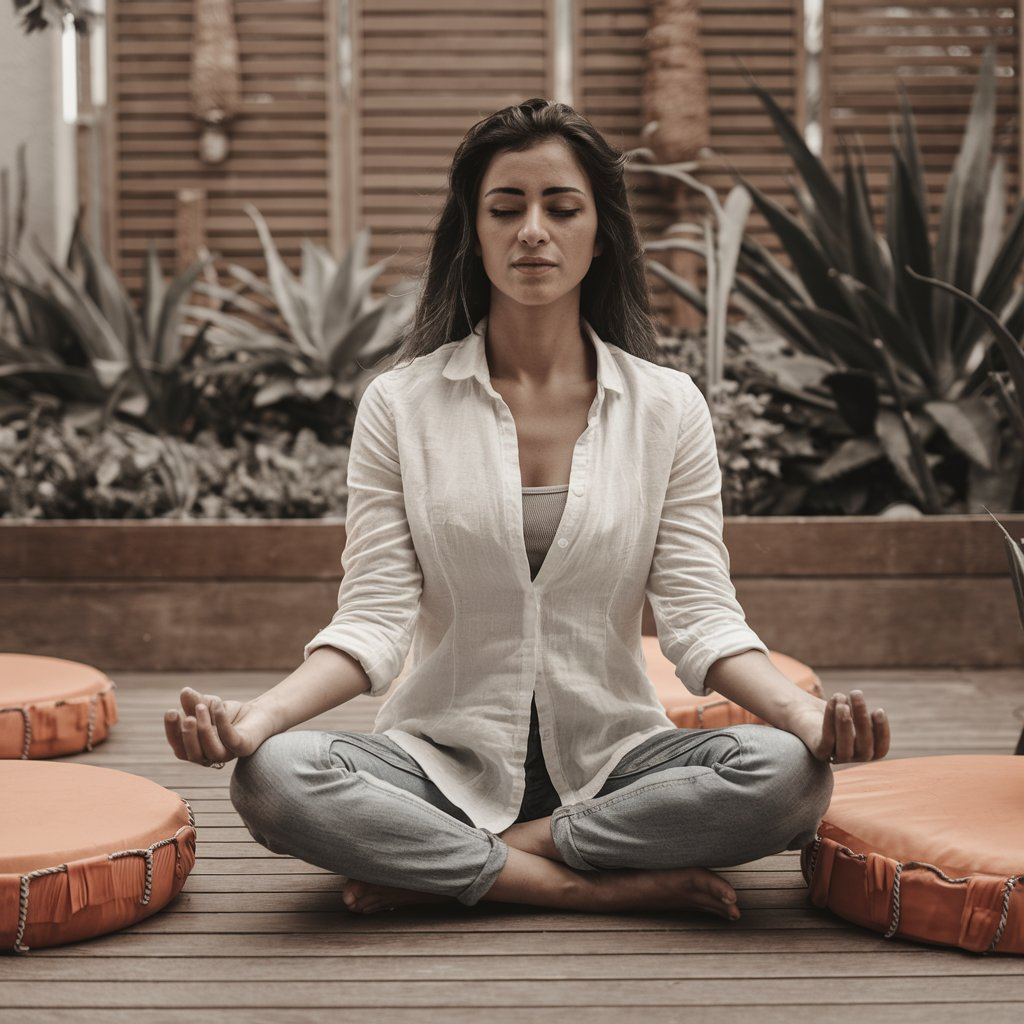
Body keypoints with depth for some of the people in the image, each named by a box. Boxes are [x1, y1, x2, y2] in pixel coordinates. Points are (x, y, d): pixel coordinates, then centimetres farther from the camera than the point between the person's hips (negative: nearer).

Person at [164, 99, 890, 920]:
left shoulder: (668, 406, 3)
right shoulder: (401, 405, 1)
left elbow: (701, 617, -2)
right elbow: (375, 620, -5)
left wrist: (806, 713, -23)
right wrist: (256, 717, -24)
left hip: (613, 756, 1)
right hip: (446, 754, -1)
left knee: (786, 774, -29)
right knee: (272, 780, -30)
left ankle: (438, 869, -16)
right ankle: (613, 886, -21)